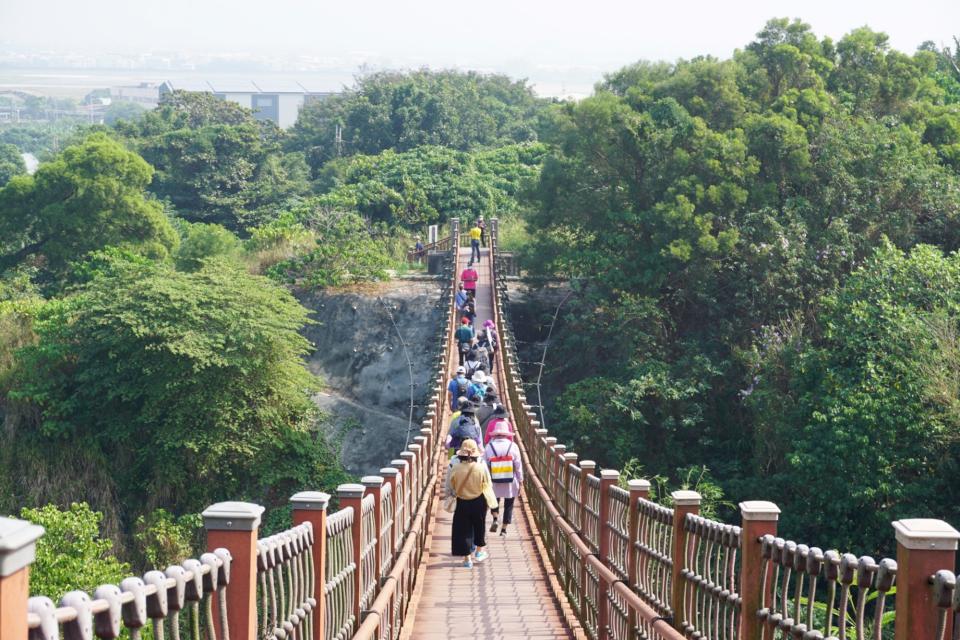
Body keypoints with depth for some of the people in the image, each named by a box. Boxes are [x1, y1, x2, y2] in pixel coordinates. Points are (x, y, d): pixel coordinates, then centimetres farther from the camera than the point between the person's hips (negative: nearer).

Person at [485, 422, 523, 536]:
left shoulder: (489, 447, -7)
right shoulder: (513, 446, -8)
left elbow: (484, 466, -2)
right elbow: (518, 465, -4)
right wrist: (520, 481, 6)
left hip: (494, 483, 1)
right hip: (510, 483, 0)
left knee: (495, 500, 23)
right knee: (508, 505, 12)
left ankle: (495, 519, 1)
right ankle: (504, 529, 13)